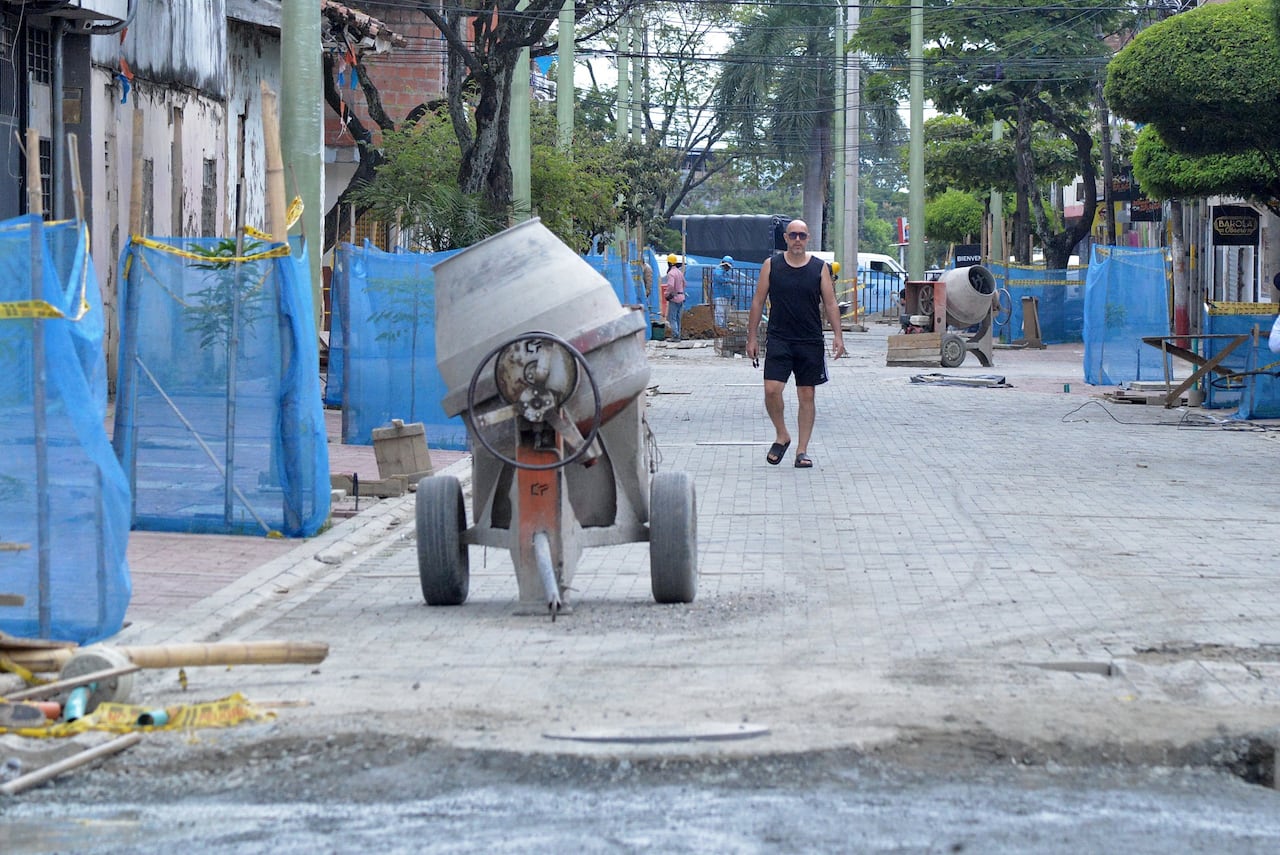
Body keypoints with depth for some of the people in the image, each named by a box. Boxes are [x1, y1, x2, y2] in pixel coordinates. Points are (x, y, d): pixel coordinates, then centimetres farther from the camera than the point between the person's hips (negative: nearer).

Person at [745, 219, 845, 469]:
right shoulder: (771, 266, 3)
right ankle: (782, 436, 9)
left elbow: (830, 303, 5)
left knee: (807, 396, 3)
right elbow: (758, 301, 6)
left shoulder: (820, 268, 5)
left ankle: (802, 451, 10)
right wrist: (751, 338, 3)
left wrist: (837, 335, -7)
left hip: (810, 343, 1)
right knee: (771, 390, -14)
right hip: (779, 339, -1)